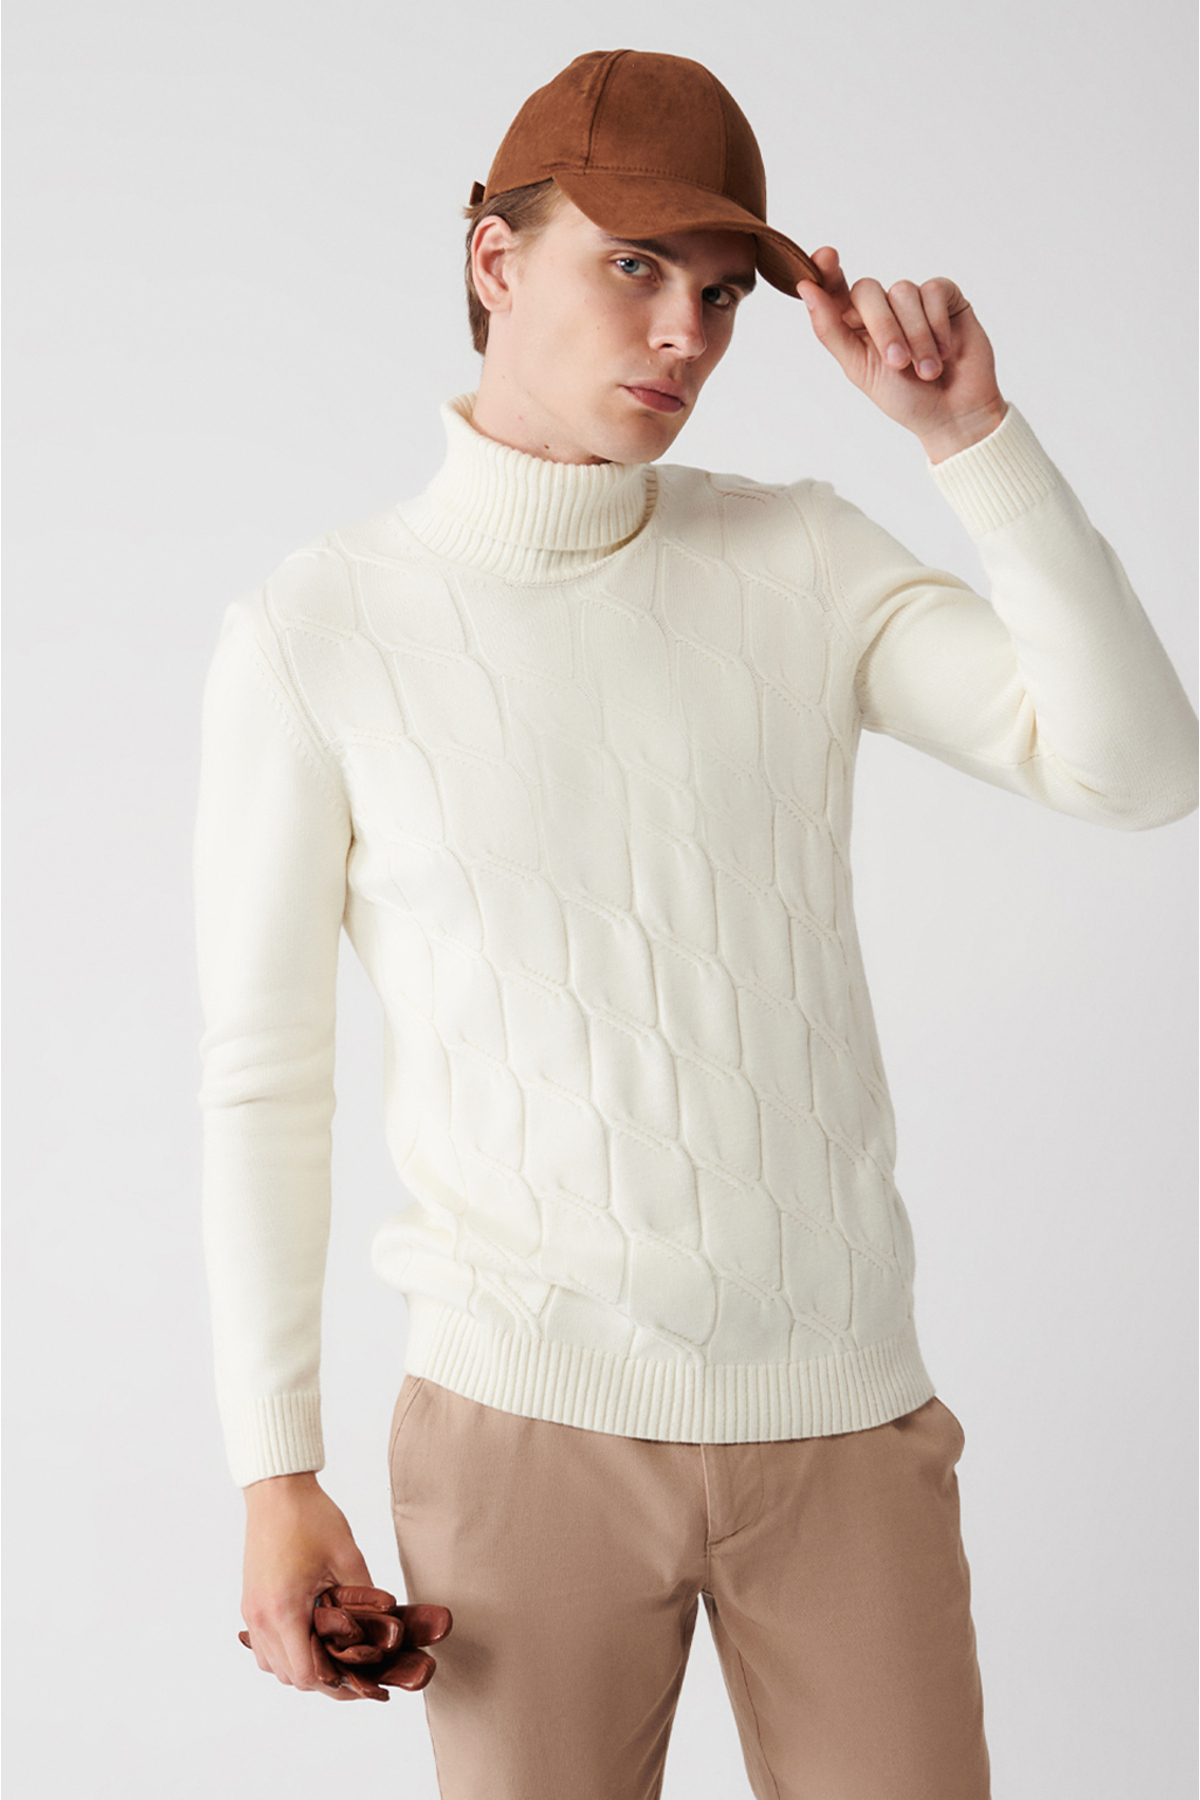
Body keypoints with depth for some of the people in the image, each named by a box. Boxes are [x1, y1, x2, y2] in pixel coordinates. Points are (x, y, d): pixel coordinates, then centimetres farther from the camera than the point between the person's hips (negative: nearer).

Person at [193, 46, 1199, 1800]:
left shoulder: (803, 562, 2)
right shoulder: (313, 635, -4)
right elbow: (263, 1080, 0)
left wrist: (971, 433, -16)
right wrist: (274, 1476, -2)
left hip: (847, 1409, 2)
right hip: (534, 1413, -2)